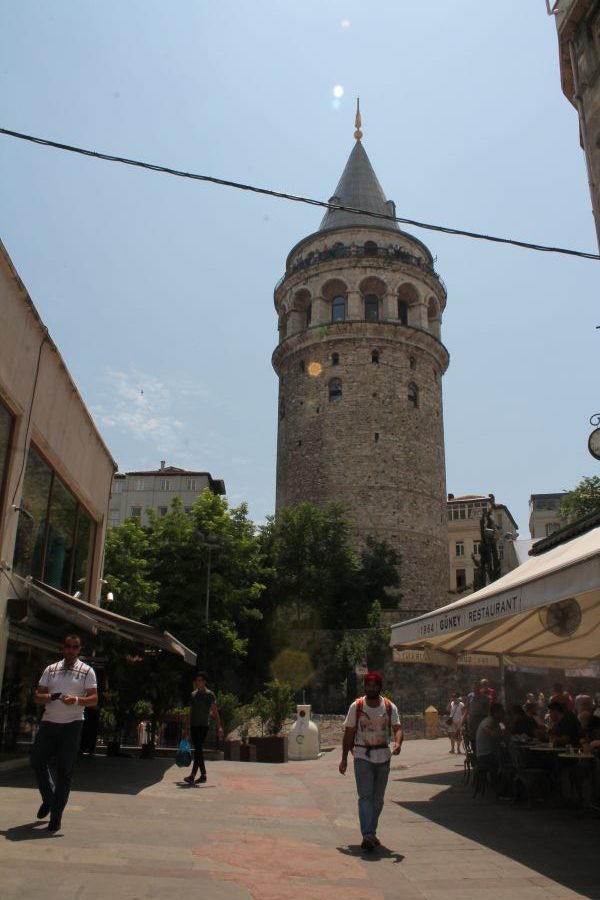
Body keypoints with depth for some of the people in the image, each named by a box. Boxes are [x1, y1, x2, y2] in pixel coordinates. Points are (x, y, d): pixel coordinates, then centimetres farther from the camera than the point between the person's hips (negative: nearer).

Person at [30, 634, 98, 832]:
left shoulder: (87, 671, 1)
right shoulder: (50, 670, 10)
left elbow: (94, 699, -3)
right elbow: (37, 696, 9)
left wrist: (76, 700, -23)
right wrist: (48, 697, -13)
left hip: (72, 725, -3)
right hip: (49, 722, 3)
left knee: (65, 770, -1)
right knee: (37, 761, 5)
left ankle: (56, 815, 8)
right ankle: (48, 798, 30)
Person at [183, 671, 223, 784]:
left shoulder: (209, 694, -4)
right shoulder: (193, 694, 12)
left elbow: (215, 712, -6)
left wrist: (219, 727, -14)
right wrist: (187, 727, 15)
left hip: (203, 726, -6)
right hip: (194, 726, 6)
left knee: (198, 750, -14)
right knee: (198, 750, 8)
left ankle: (192, 776, -19)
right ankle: (203, 775, 15)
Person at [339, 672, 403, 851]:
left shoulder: (390, 707, 0)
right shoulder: (356, 706, -4)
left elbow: (398, 728, -9)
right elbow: (349, 733, 0)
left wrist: (398, 743, -31)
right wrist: (344, 758, 0)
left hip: (383, 757, 3)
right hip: (362, 757, -3)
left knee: (378, 799, 11)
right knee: (365, 797, -12)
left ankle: (371, 833, 26)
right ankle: (367, 836, -14)